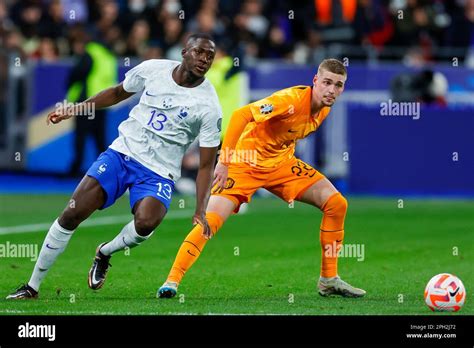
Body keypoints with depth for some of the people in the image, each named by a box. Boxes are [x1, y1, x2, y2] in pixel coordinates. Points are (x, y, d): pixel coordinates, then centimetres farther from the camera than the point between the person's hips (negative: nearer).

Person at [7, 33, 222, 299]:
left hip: (159, 172, -2)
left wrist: (201, 211, -15)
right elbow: (119, 93, 19)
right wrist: (74, 110, 19)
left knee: (146, 222, -32)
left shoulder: (208, 105, -10)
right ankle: (33, 287, 5)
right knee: (72, 214, -9)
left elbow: (207, 164, -6)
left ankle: (105, 253, 2)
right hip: (123, 151, 3)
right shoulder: (153, 69, -2)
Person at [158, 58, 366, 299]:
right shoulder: (292, 100, -28)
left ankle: (329, 280, 6)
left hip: (281, 163, 7)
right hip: (245, 162, -7)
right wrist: (224, 161, -36)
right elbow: (241, 115, -35)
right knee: (211, 220, -22)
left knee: (336, 204, -4)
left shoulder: (324, 109, -3)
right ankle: (172, 281, -12)